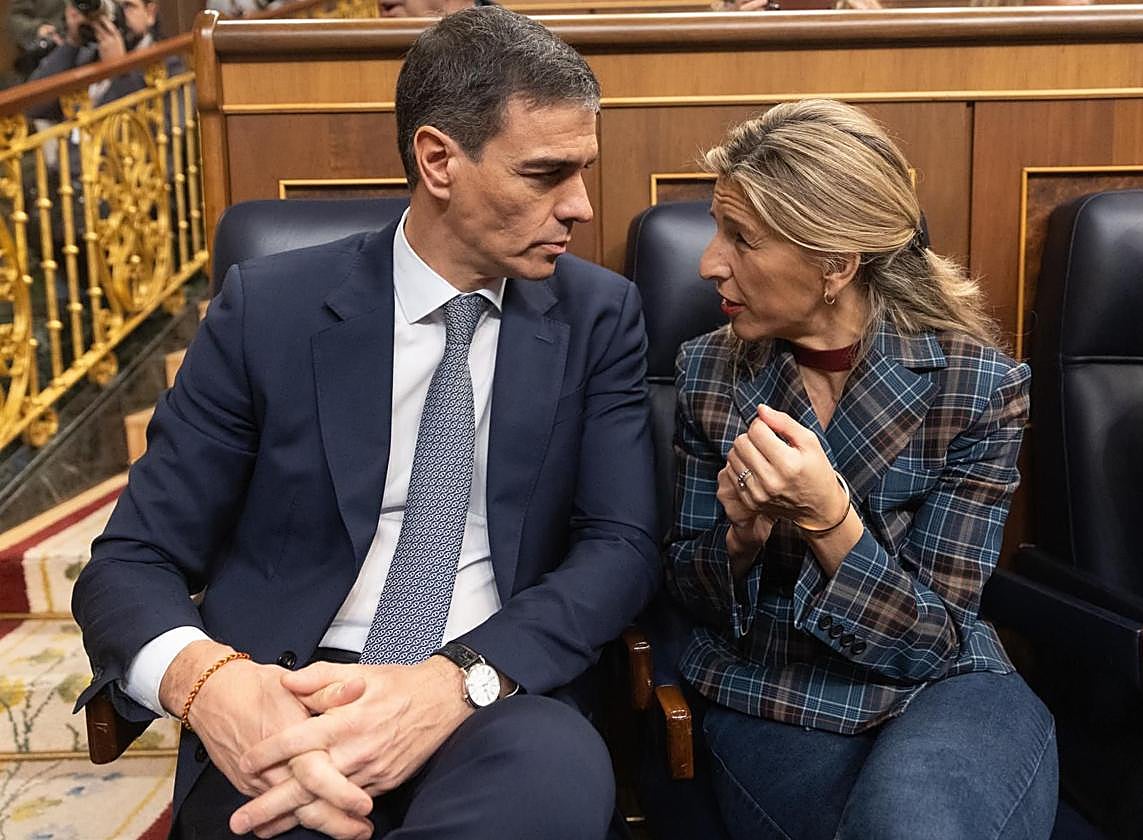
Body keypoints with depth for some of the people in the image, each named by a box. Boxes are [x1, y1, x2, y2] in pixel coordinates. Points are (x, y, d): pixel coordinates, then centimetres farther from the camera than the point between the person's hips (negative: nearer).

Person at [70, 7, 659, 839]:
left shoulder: (600, 315, 2)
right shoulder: (269, 307, -2)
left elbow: (622, 547, -5)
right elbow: (129, 562, -1)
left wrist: (457, 680, -24)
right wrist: (210, 681, -25)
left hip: (496, 702, 2)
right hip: (286, 701, -1)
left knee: (559, 769, -34)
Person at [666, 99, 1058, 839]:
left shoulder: (981, 385, -10)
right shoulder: (710, 370, -3)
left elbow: (931, 637, -9)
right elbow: (696, 597, 5)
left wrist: (829, 520, -27)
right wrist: (742, 533, -19)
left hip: (938, 690, 0)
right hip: (767, 701, 1)